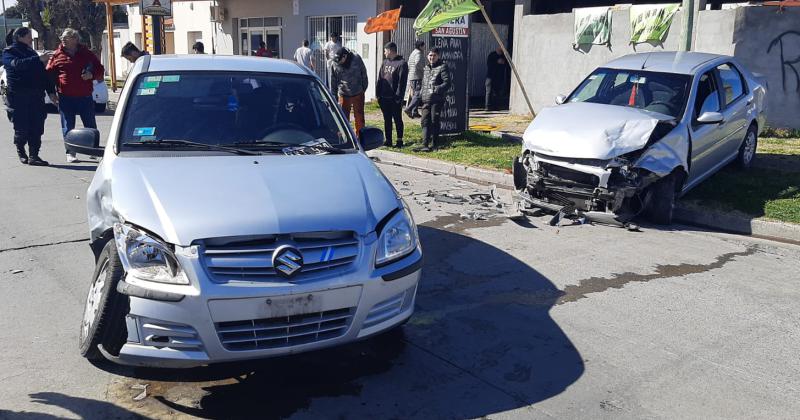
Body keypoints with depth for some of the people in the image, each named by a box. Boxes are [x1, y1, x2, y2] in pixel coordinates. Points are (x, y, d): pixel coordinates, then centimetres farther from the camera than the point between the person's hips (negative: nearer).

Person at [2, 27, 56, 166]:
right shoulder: (9, 52, 2)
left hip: (36, 97, 5)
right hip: (18, 97, -5)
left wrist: (51, 92, 11)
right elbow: (17, 63, -21)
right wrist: (39, 59, -30)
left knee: (36, 128, -4)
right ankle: (20, 150, 21)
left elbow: (43, 73, 20)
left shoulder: (32, 53, 22)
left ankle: (33, 155, -2)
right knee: (22, 128, -2)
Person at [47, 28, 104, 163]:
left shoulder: (86, 54, 6)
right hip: (66, 98, 0)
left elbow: (100, 70, 12)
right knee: (68, 127, 3)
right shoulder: (57, 55, 5)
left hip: (85, 96, 0)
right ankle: (70, 153, 10)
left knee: (91, 126, 8)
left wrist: (92, 74, -10)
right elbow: (49, 74, 8)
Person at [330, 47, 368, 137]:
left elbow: (364, 74, 2)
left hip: (358, 94, 0)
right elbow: (333, 81, 1)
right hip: (343, 95, 0)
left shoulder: (356, 59, -11)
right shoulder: (335, 64, -8)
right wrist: (334, 96, 1)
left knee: (359, 117, 9)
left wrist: (364, 88, 5)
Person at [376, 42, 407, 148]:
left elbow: (402, 82, -13)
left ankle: (400, 141, 11)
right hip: (384, 98, 7)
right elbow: (380, 79, 15)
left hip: (395, 99, -7)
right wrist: (378, 94, 9)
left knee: (397, 119, 3)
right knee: (387, 120, 11)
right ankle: (388, 140, 18)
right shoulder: (385, 62, 14)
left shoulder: (402, 64, -8)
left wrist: (399, 97, -18)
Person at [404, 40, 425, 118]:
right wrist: (424, 69, -13)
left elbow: (408, 66, 26)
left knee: (415, 94, 11)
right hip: (417, 77, -10)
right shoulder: (419, 53, -7)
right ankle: (409, 109, -23)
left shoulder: (412, 53, 23)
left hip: (411, 77, 10)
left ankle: (414, 112, 8)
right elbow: (417, 64, -23)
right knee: (418, 94, -13)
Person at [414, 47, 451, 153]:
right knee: (425, 122, 4)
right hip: (426, 100, 7)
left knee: (434, 122, -1)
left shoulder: (443, 67, -4)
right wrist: (421, 94, 19)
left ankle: (433, 145, 8)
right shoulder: (426, 68, 19)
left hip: (437, 100, -7)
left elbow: (447, 83, -13)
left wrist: (438, 89, -27)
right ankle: (425, 145, 7)